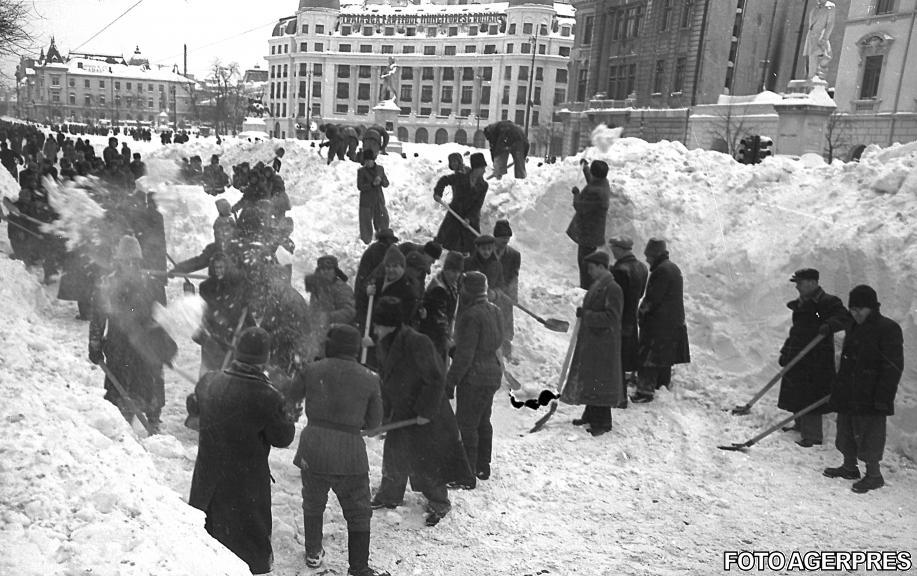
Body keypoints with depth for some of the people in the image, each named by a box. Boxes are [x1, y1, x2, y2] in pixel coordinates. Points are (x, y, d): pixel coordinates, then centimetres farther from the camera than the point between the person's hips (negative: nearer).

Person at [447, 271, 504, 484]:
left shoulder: (471, 315, -20)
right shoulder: (494, 311, 8)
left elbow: (464, 354, -21)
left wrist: (451, 380, -14)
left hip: (474, 376, -9)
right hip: (494, 372, 9)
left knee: (466, 424, -2)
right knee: (483, 421, 19)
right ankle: (483, 467, 31)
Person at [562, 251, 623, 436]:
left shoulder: (612, 289, -16)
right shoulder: (596, 285, 13)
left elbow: (611, 317, -22)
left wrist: (586, 315, -21)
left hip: (604, 344, -9)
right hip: (589, 341, 9)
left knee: (599, 381, -2)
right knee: (588, 379, 15)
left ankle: (603, 423, 8)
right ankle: (590, 416, 27)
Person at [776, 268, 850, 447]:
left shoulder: (828, 302, -10)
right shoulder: (800, 305, 14)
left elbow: (844, 318, -24)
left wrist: (829, 325, -43)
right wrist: (785, 353, 21)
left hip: (817, 360, -8)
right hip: (797, 358, 8)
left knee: (810, 398, -6)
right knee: (797, 394, 17)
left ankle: (812, 436, 1)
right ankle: (800, 426, 33)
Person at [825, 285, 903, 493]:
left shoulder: (888, 329, -13)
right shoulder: (854, 328, 12)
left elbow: (893, 367, -16)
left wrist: (883, 397, -20)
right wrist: (839, 388, 21)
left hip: (871, 397, -8)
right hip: (849, 394, 8)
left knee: (869, 435, 0)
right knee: (846, 431, 16)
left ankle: (874, 474, 14)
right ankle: (849, 467, 32)